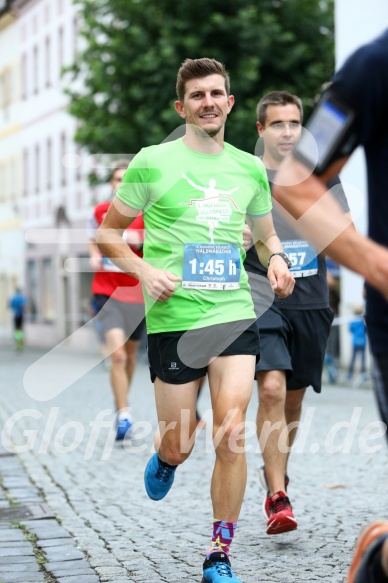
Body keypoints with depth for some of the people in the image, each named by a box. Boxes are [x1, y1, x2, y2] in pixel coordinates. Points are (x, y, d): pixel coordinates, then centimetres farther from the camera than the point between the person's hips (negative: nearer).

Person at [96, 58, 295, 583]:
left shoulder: (250, 168, 11)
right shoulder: (153, 163, 0)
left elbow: (266, 233, 26)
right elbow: (108, 232, 6)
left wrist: (276, 260, 3)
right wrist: (145, 270, -11)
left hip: (235, 313, 2)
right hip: (173, 319, -2)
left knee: (232, 435, -11)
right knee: (180, 448, 4)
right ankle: (166, 456, 44)